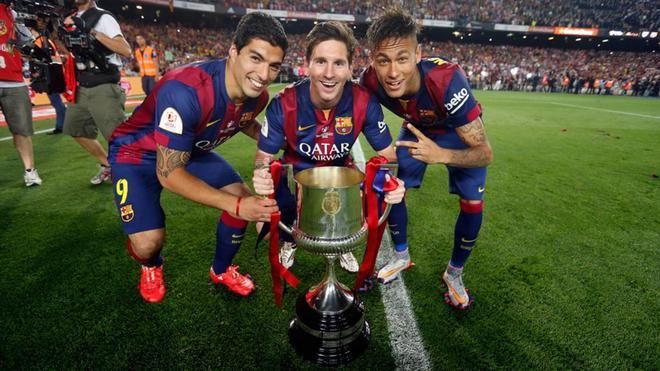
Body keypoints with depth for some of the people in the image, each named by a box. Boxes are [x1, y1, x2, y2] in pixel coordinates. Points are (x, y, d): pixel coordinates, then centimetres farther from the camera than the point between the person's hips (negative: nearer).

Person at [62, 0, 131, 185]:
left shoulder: (102, 17, -8)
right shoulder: (76, 18, 16)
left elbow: (126, 51, -22)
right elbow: (71, 51, 26)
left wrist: (93, 32, -22)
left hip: (103, 89, -9)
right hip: (83, 88, 9)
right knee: (76, 130, 15)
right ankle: (107, 164, 27)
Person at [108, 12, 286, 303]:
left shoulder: (257, 96, -17)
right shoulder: (186, 90, -39)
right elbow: (168, 173, -33)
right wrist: (234, 205, -39)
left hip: (193, 151, 6)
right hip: (137, 152, -5)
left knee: (244, 198, -11)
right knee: (149, 242, -21)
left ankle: (222, 270, 17)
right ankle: (151, 267, 22)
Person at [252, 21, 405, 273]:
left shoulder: (365, 102, -24)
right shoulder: (284, 104, -26)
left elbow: (386, 153, -15)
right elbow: (264, 155, -16)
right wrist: (261, 175, -42)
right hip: (295, 173, -1)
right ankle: (288, 242, 25)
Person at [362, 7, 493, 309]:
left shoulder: (446, 80, -42)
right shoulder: (371, 81, -31)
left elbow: (484, 153, -36)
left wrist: (441, 155, -55)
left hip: (461, 133, -2)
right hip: (417, 128, 3)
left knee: (472, 205, -11)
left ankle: (454, 274, 15)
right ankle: (401, 256, 21)